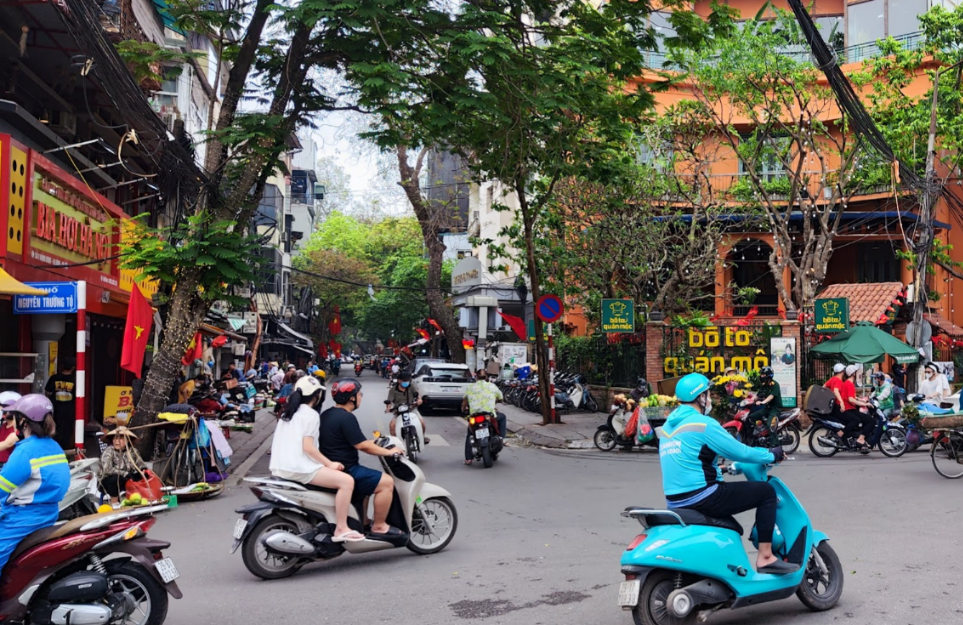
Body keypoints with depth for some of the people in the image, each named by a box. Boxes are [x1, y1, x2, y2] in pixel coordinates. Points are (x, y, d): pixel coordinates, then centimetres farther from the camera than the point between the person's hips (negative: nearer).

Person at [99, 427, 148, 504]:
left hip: (128, 480, 5)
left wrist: (143, 470, -25)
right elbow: (107, 469, -28)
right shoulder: (109, 451, -15)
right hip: (109, 481, -5)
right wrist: (125, 474, -31)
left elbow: (141, 464, -1)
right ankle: (114, 503, -16)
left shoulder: (132, 451, -2)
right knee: (115, 478, -37)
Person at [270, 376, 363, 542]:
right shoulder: (311, 414, -8)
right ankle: (341, 529, -15)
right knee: (347, 481, -15)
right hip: (299, 468, -10)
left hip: (280, 467, 10)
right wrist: (329, 463, -9)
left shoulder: (288, 413, 19)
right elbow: (307, 447, -16)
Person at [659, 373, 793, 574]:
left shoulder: (668, 426, 14)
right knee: (766, 492, 1)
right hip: (701, 498, -9)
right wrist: (772, 455, 6)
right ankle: (765, 557, 1)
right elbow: (740, 452, -9)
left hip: (677, 501, 9)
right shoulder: (703, 423, -12)